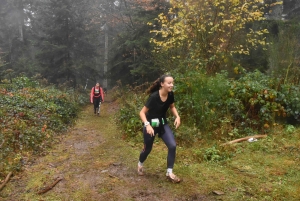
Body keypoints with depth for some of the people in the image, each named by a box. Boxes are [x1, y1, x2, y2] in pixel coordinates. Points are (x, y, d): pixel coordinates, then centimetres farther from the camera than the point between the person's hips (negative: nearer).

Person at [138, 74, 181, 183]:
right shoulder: (154, 96, -27)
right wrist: (147, 125, -38)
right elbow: (142, 112, -23)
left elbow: (172, 107, 9)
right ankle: (140, 164, 46)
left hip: (163, 124, 5)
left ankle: (169, 172, 4)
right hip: (151, 125, -4)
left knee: (172, 145, -12)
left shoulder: (170, 94, -11)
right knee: (148, 149, 12)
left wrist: (177, 116, -8)